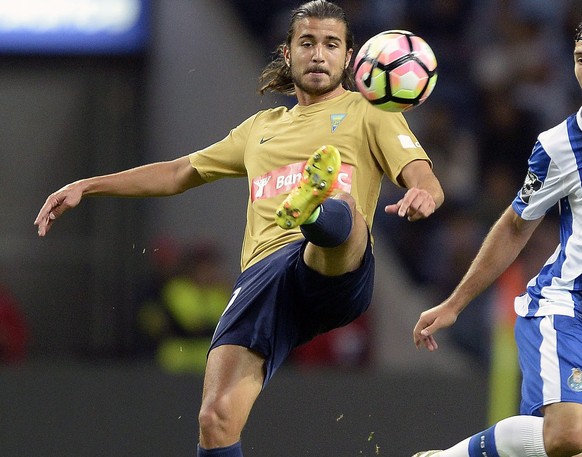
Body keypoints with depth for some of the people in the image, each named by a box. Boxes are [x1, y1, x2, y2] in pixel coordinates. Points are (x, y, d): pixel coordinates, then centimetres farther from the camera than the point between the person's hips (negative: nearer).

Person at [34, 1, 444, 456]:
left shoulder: (369, 113, 18)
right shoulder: (262, 128, 33)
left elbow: (425, 180, 4)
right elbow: (180, 172, 39)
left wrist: (424, 196, -22)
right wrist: (87, 186, 32)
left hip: (338, 270, -4)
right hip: (264, 275, 4)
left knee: (340, 205, -40)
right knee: (216, 417, -15)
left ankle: (309, 208, -75)